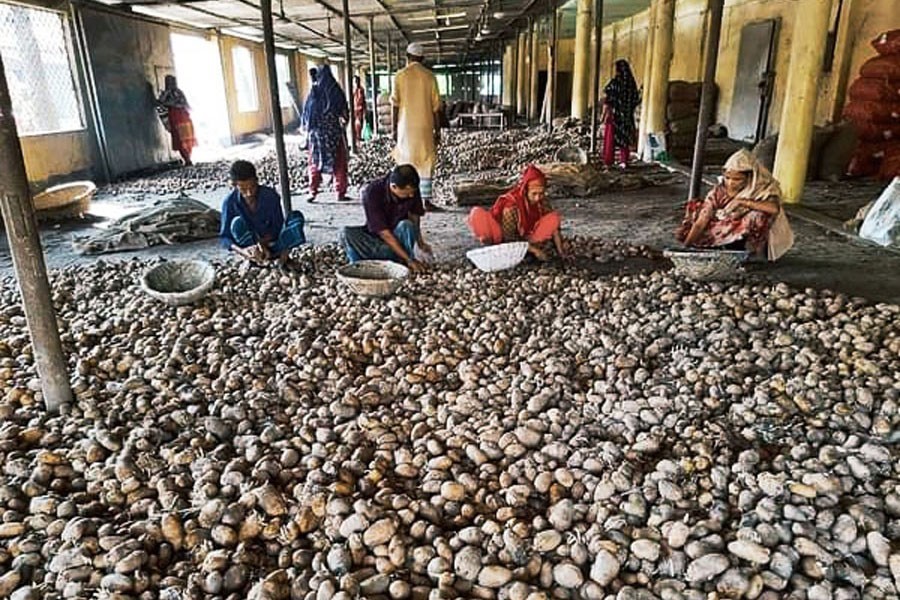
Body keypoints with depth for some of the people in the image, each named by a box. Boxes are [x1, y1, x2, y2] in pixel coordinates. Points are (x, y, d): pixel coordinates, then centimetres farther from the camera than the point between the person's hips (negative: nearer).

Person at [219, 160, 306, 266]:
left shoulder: (271, 195, -15)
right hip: (248, 245, -1)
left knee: (297, 216, -21)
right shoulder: (230, 202, -16)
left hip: (270, 241, 1)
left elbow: (278, 227, -8)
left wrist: (262, 242, -28)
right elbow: (224, 237, -14)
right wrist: (242, 251, -35)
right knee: (237, 223, -31)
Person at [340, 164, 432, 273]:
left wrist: (420, 242, -9)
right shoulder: (372, 192, -27)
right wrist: (409, 259, -30)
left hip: (398, 237, 2)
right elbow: (384, 233, -28)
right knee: (346, 233, -29)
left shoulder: (412, 189, -17)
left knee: (406, 225, -33)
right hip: (376, 236, -2)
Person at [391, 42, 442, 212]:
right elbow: (436, 106, 1)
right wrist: (437, 130, 7)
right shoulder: (429, 76, 2)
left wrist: (394, 129, 4)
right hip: (425, 126, 0)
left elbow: (395, 104, -2)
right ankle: (426, 200, 0)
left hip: (406, 126, 0)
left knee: (406, 162, 8)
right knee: (426, 163, 4)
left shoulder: (400, 76, 0)